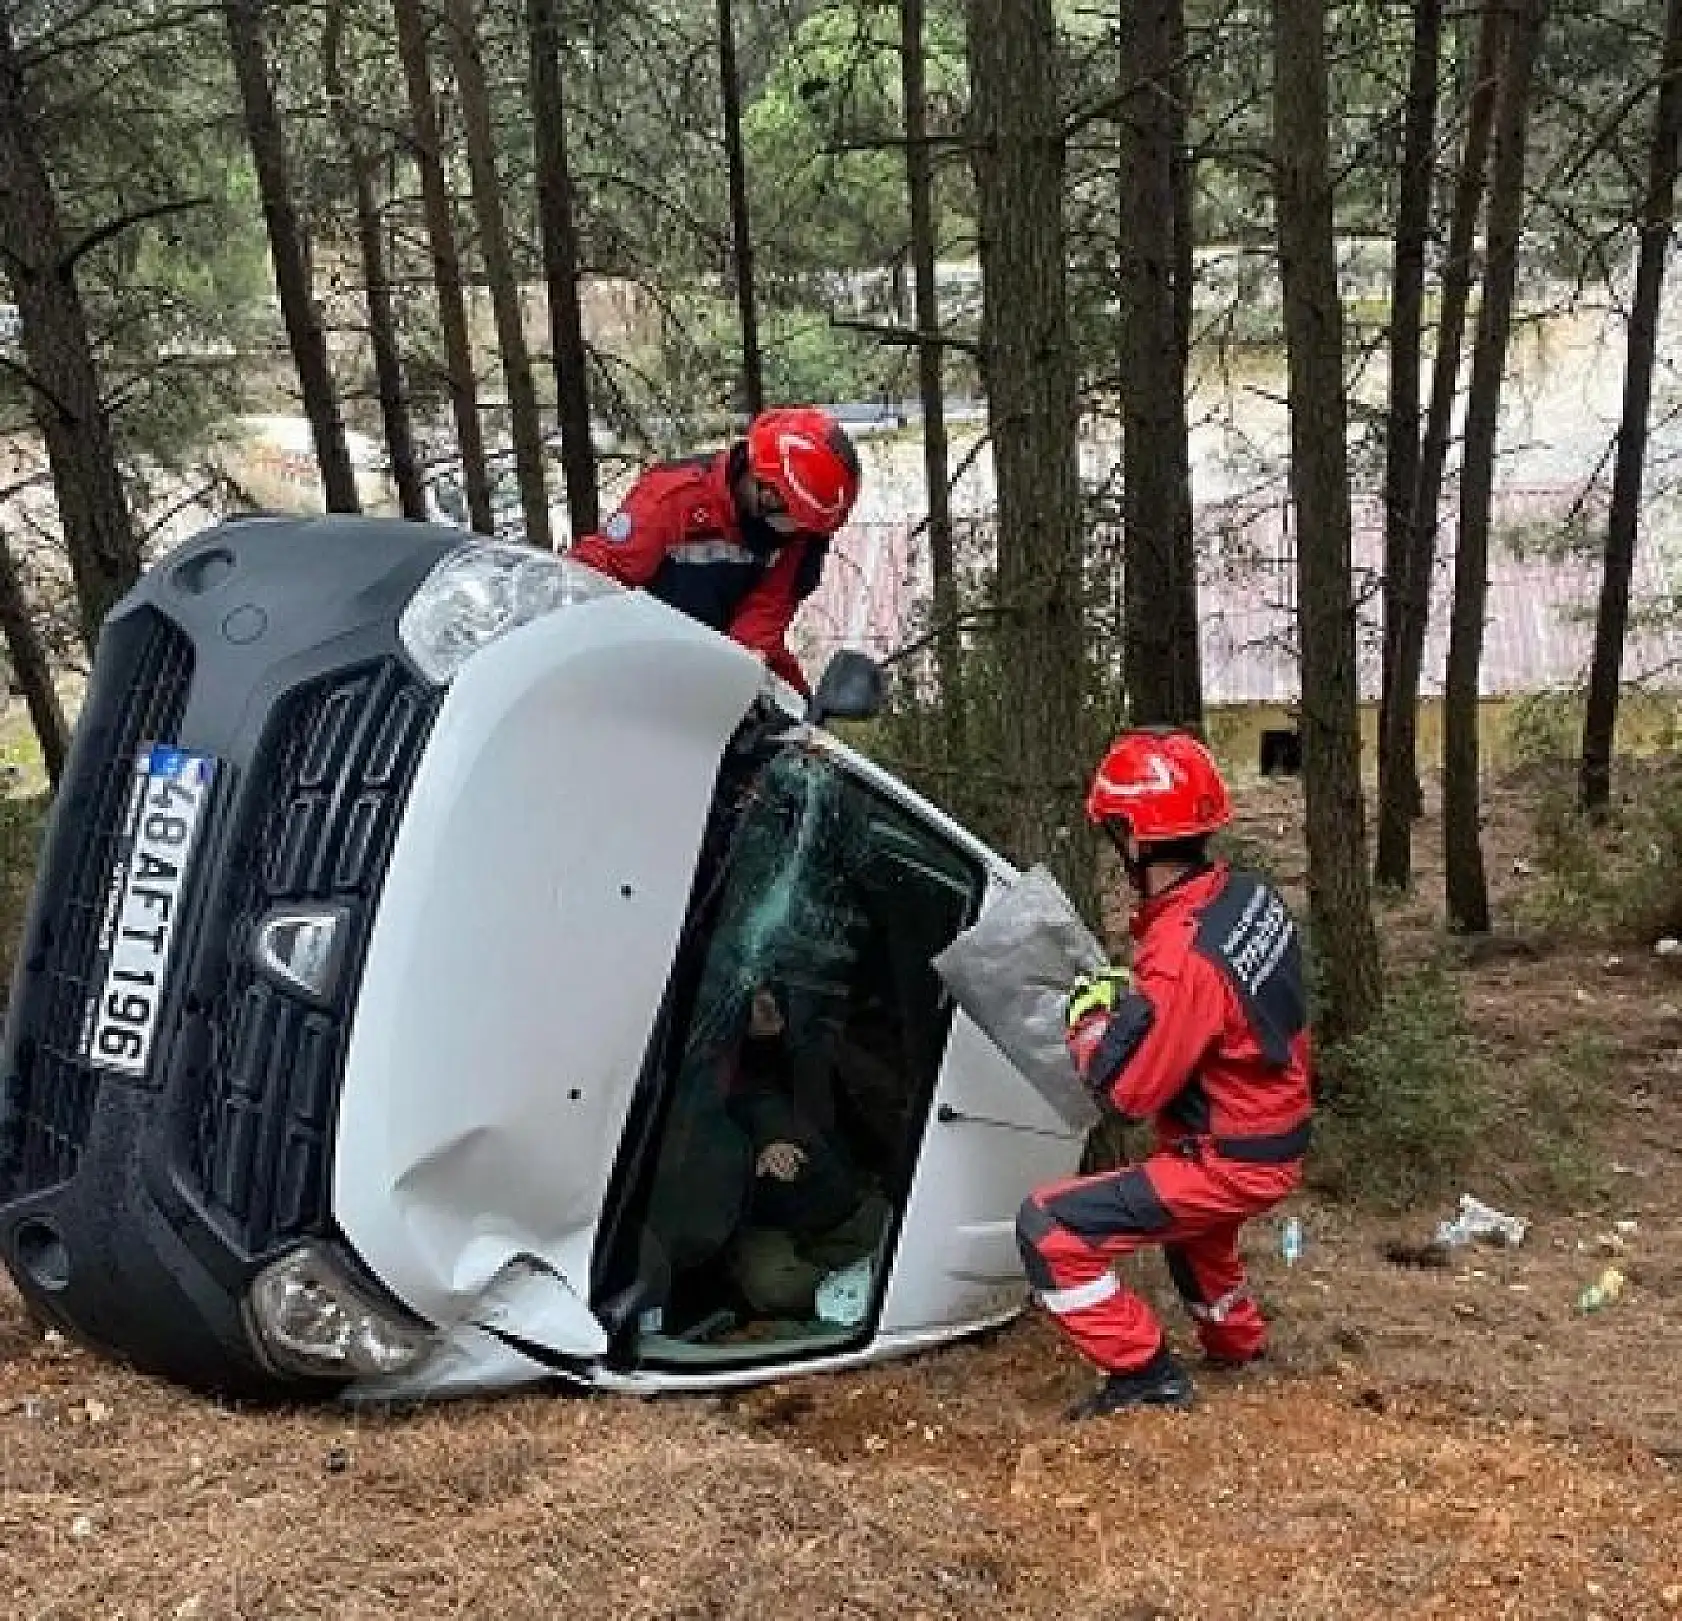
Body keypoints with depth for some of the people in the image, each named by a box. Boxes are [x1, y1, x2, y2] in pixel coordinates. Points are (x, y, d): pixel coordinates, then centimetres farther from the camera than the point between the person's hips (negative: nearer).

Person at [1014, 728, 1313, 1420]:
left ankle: (1146, 1375, 0)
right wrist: (1136, 994, 4)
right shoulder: (1250, 894, -6)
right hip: (1278, 1137, 9)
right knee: (1190, 1213, 39)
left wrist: (1089, 1017, -6)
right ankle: (1237, 1341, 56)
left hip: (1232, 1164, -9)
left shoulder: (1182, 956, -31)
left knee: (1049, 1230, -11)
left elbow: (1128, 1090, -22)